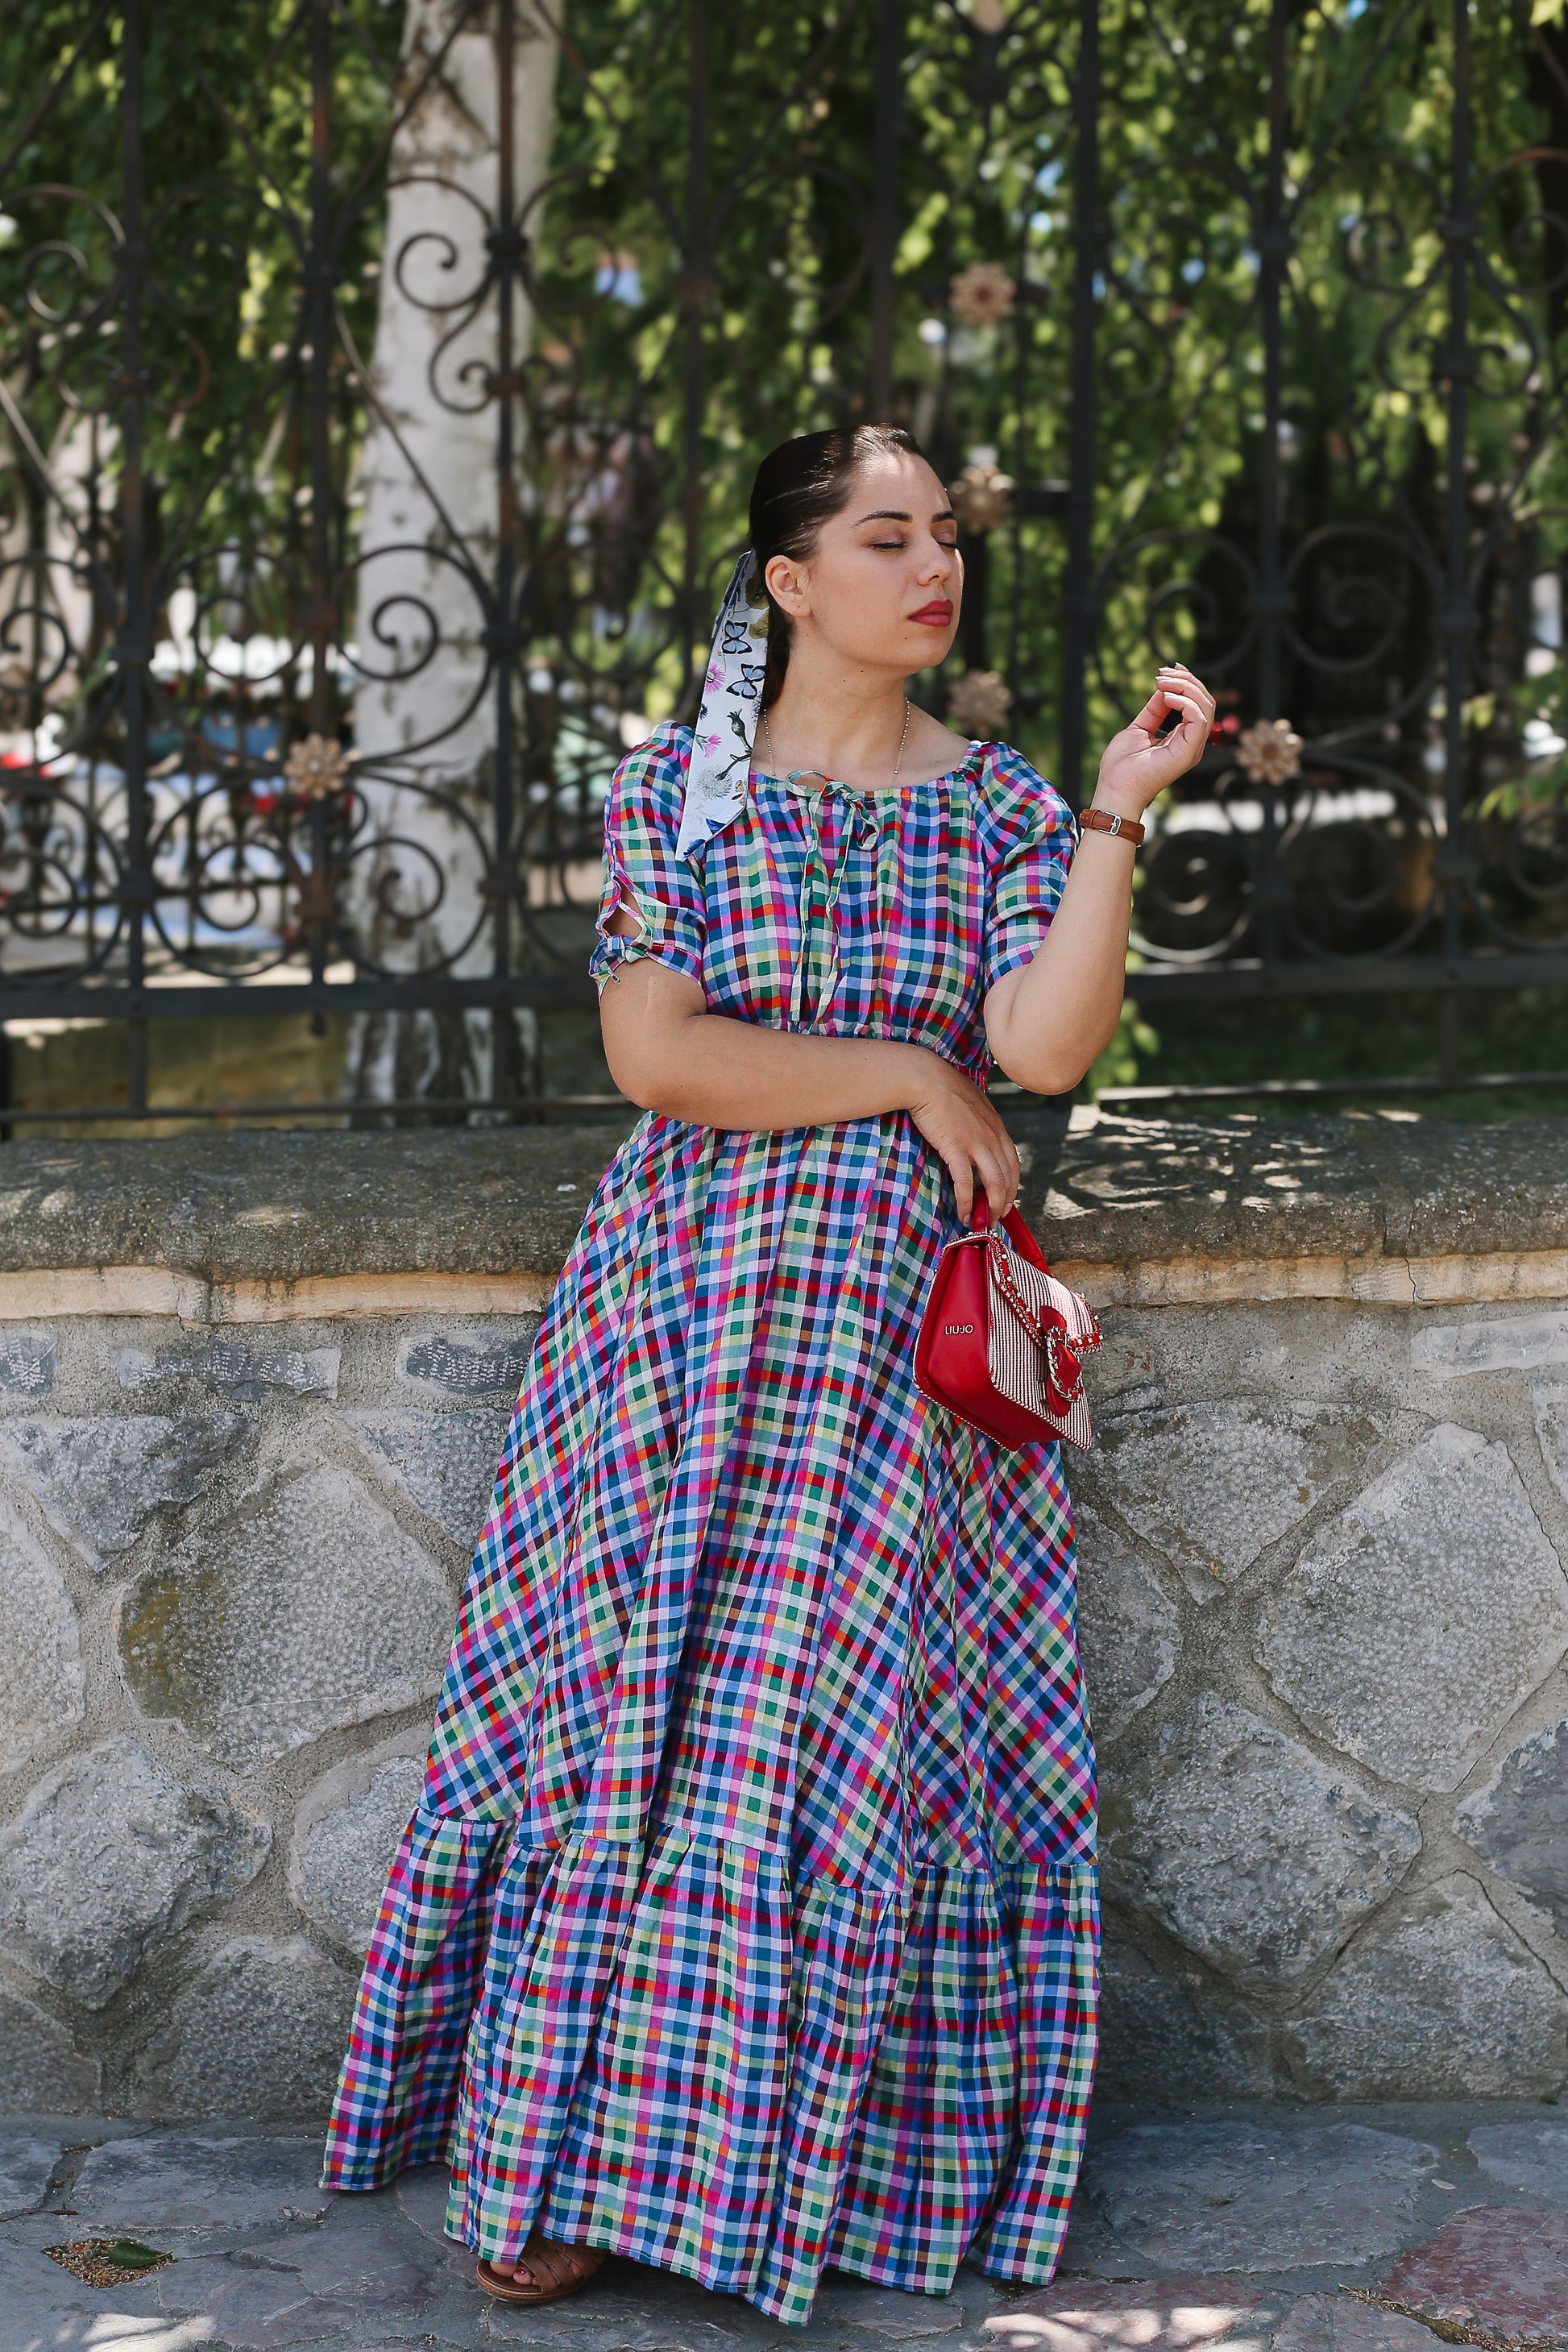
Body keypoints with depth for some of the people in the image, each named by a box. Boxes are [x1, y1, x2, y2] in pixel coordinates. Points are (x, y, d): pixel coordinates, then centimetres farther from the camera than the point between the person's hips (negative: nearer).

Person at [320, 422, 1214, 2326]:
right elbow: (653, 1051, -8)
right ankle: (561, 2165, 6)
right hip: (686, 1300, -1)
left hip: (903, 1336, 1)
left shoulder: (1001, 803, 8)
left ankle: (828, 2165, 9)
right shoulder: (674, 786, 4)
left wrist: (1120, 807, -13)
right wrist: (903, 1075, -8)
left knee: (866, 1728, -3)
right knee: (633, 1720, -4)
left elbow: (1048, 1046, -8)